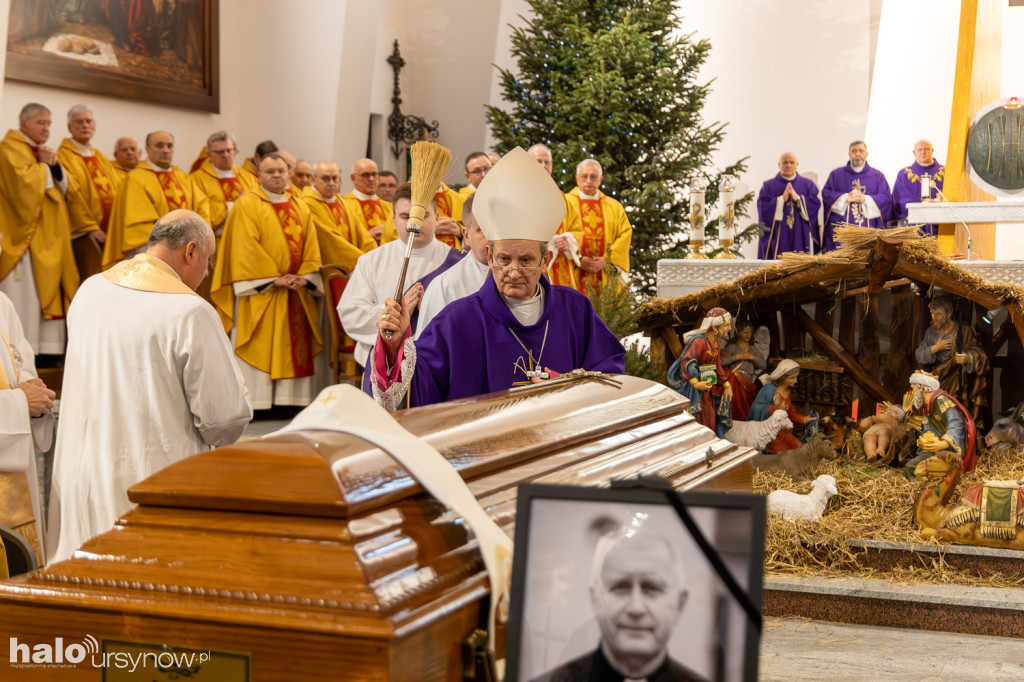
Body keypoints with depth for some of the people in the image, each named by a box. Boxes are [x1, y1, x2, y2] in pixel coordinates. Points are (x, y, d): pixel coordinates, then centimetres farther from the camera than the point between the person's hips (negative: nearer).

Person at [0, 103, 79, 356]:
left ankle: (46, 349, 4)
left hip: (48, 236, 9)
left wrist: (54, 165, -1)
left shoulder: (42, 150, 22)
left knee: (47, 291, 4)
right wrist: (43, 166, -4)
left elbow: (65, 187, 16)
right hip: (24, 233, -9)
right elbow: (23, 181, -21)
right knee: (23, 292, -11)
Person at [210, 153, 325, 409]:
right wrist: (273, 279, -14)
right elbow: (245, 248, -9)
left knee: (296, 347, 3)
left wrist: (304, 277, -7)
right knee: (260, 348, -7)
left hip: (297, 293, 5)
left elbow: (311, 247, 10)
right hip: (261, 292, -5)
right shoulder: (247, 205, 0)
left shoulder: (301, 208, 15)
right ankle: (258, 403, -5)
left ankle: (292, 399, 7)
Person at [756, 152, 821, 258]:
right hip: (777, 237, -1)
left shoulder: (808, 184, 13)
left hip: (800, 235, 1)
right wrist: (782, 199, -12)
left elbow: (816, 204, 0)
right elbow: (763, 207, -4)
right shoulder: (768, 186, 9)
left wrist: (797, 198, -11)